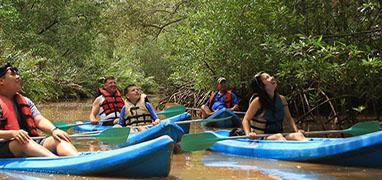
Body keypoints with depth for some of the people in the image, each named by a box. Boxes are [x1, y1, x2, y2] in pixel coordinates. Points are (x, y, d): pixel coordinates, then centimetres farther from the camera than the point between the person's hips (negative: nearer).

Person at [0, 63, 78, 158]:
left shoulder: (25, 101, 22)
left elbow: (39, 120, 9)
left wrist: (54, 130, -11)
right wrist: (12, 133, -27)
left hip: (34, 144, 5)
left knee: (58, 139, -20)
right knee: (22, 141, -37)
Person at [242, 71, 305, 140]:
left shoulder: (281, 99, 9)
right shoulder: (258, 101, -8)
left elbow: (288, 118, 19)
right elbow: (246, 120, -8)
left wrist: (296, 130, 3)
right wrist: (248, 133, -26)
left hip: (279, 134, 5)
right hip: (261, 138, -5)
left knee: (298, 135, -21)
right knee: (278, 136, -35)